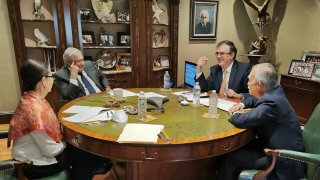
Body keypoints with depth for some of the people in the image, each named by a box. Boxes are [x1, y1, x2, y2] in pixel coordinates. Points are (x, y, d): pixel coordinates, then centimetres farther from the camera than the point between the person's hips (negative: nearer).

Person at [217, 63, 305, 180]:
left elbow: (241, 121, -32)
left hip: (283, 162, -9)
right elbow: (255, 99, 21)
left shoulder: (271, 102, -30)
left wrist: (235, 114, -9)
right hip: (281, 148, 9)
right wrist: (242, 104, 1)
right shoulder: (274, 92, 0)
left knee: (230, 156, -9)